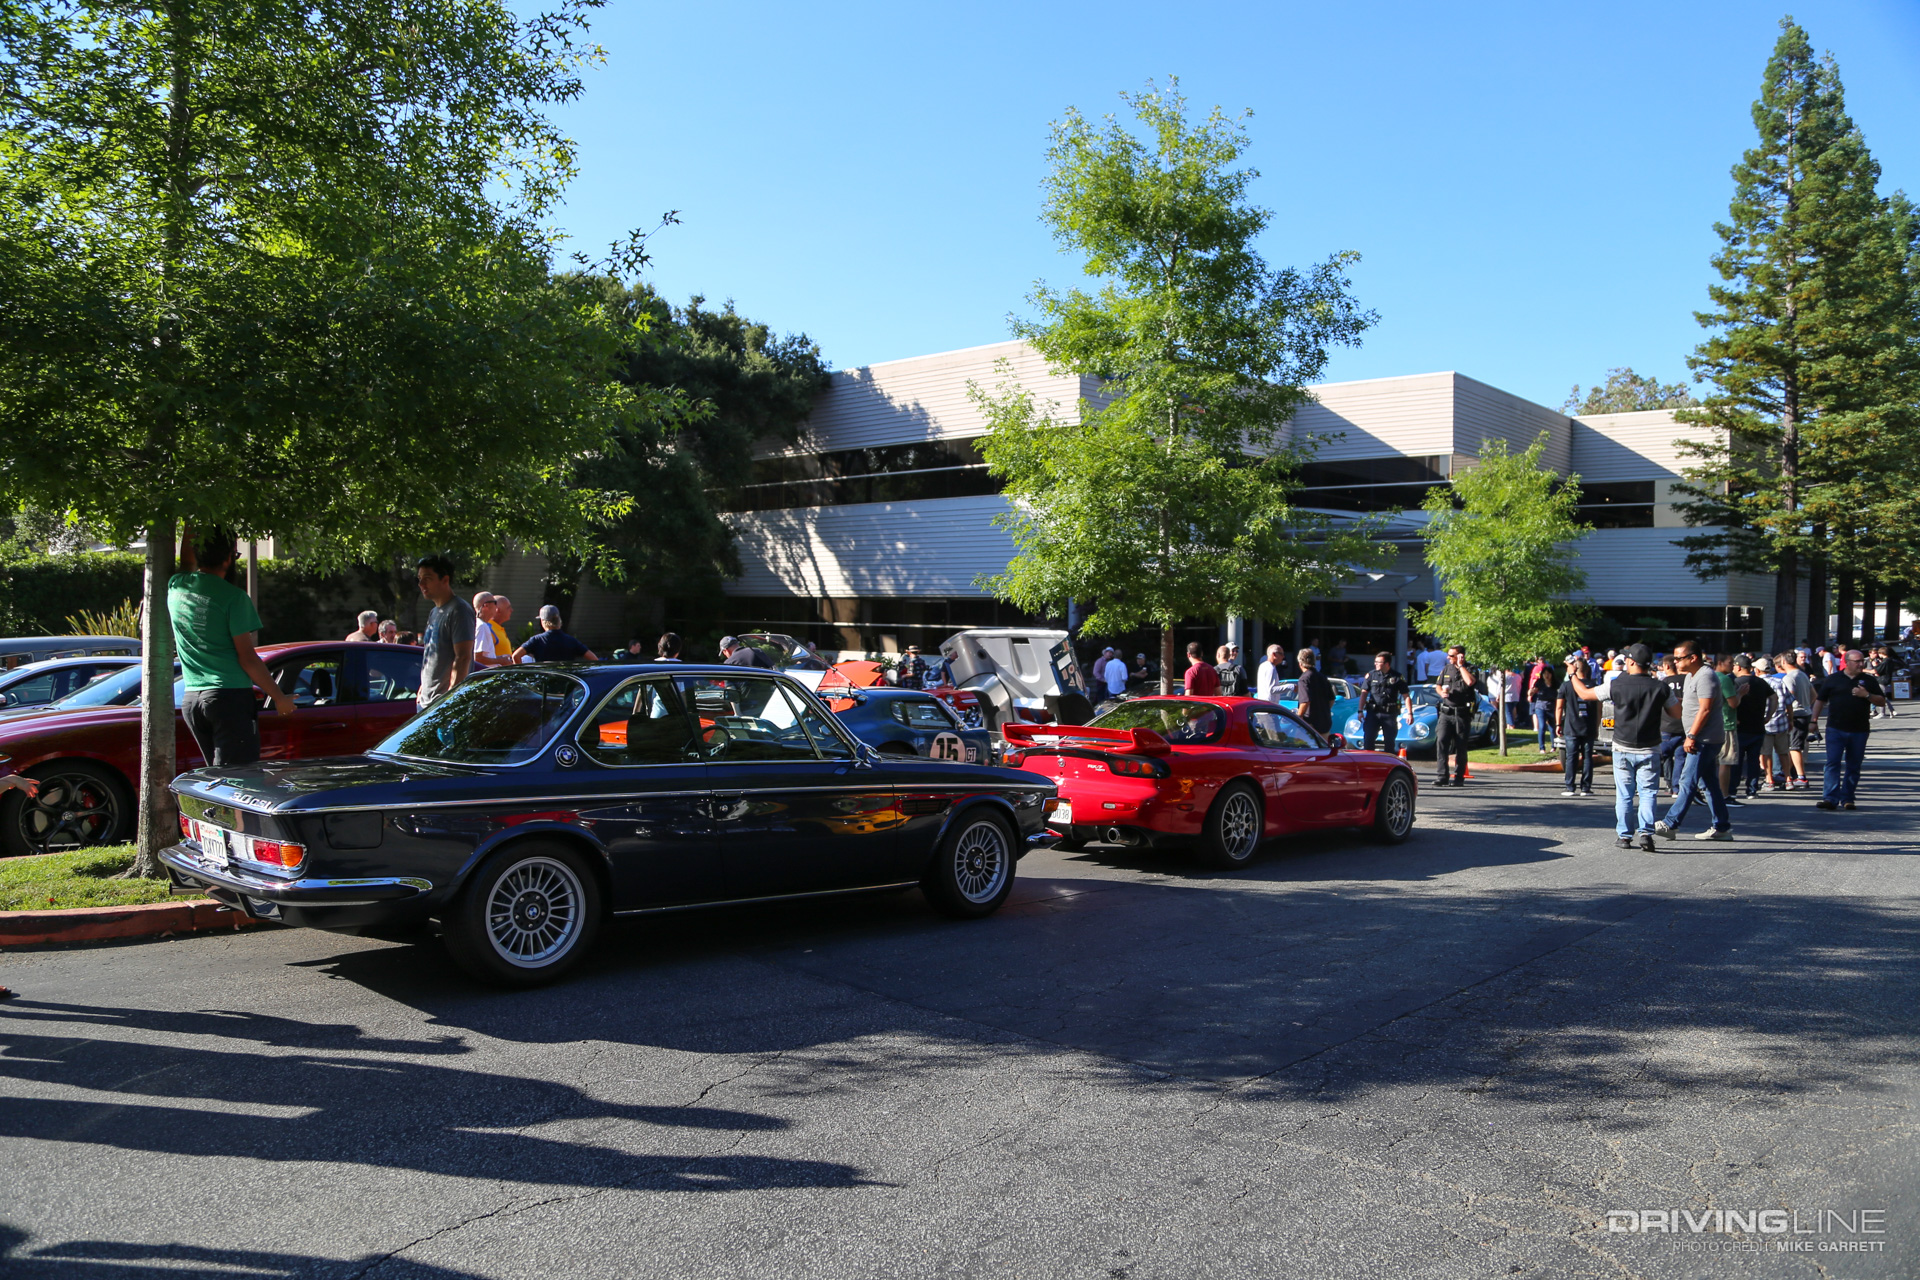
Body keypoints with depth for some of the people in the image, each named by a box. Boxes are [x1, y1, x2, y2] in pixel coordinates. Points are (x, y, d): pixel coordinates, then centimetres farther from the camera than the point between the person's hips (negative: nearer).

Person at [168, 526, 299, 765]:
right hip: (230, 697, -7)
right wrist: (279, 696, -3)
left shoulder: (176, 587, 6)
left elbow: (187, 560, 32)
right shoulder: (233, 597, -11)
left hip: (191, 700, 7)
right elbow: (247, 658, -11)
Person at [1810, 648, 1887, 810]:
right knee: (1833, 763, -8)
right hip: (1835, 730, -2)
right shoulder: (1833, 679, 4)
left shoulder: (1869, 681, 8)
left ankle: (1847, 799, 14)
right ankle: (1830, 798, -11)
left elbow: (1882, 702, 7)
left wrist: (1866, 695, -11)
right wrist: (1814, 721, 3)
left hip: (1859, 731, 2)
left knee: (1853, 766, 7)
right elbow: (1820, 700, 8)